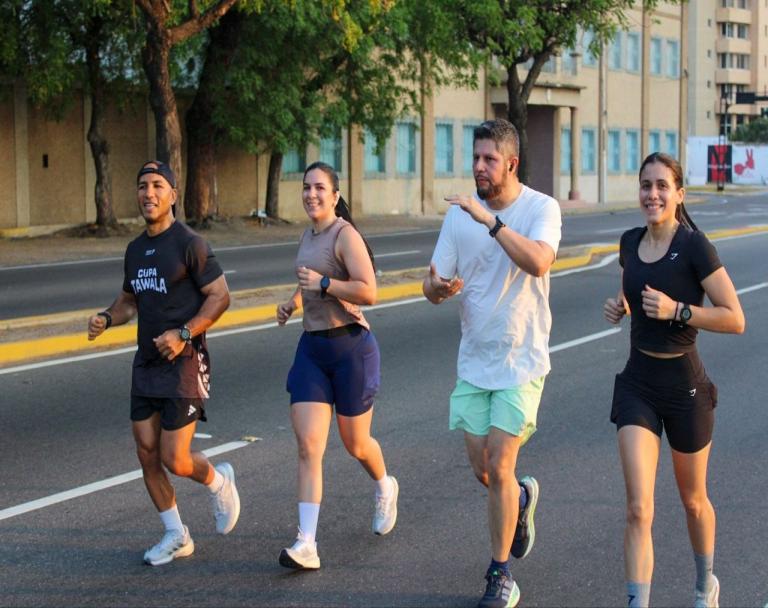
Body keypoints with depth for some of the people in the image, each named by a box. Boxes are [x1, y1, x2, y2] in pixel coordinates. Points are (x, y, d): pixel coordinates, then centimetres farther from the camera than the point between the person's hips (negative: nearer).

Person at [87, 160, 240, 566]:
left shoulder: (188, 243, -11)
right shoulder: (135, 249, 11)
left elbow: (220, 296, -11)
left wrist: (184, 334, -22)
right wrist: (106, 318, 2)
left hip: (183, 364, -7)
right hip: (146, 364, 7)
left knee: (175, 460, -8)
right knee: (147, 455, 6)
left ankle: (219, 482, 24)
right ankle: (176, 536, 20)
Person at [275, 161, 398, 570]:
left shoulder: (345, 234, -12)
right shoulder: (308, 236, 12)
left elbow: (368, 292, -22)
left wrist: (323, 283, -22)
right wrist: (293, 303, 14)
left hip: (350, 347, -6)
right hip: (312, 348, 6)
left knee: (355, 444, 10)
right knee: (308, 446, -7)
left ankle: (384, 487, 45)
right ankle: (306, 546, -12)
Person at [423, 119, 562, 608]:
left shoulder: (541, 208, -11)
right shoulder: (459, 213, 2)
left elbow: (538, 262, -31)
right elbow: (434, 286, 2)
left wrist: (490, 220, -35)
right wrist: (439, 287, -22)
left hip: (521, 362, -4)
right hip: (474, 361, 4)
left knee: (498, 468, -8)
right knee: (483, 471, 8)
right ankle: (522, 497, 43)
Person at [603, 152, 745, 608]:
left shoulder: (695, 246, -15)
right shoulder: (631, 242, 2)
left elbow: (735, 319, -15)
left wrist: (676, 310, -25)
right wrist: (620, 306, 0)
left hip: (684, 385, -3)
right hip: (637, 383, 3)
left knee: (693, 500, 19)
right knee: (639, 509, -9)